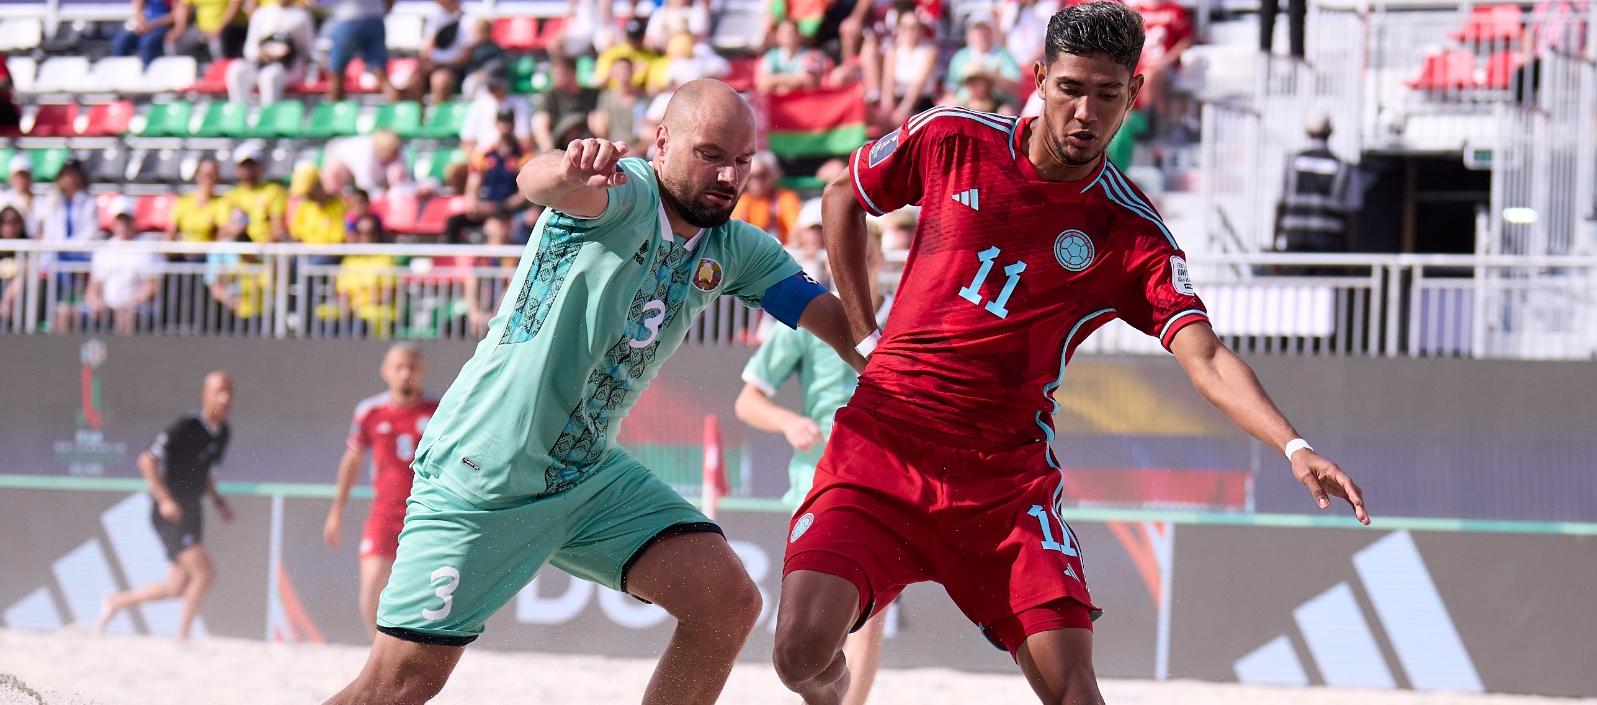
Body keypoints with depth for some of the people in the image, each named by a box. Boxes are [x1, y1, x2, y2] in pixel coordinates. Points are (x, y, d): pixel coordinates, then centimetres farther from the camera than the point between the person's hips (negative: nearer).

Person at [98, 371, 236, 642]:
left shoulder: (224, 433, 8)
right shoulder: (186, 427, -18)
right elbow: (147, 460, -21)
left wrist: (218, 501, 9)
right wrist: (165, 499, -28)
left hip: (191, 512, 8)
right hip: (170, 512, -8)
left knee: (180, 587, 11)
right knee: (204, 571, -17)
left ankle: (118, 601, 29)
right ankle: (182, 637, -6)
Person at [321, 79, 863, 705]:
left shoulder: (735, 251, 4)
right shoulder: (625, 193, -17)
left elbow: (837, 321, -1)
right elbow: (537, 183, -39)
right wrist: (567, 170, -63)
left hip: (591, 474, 7)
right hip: (480, 481, -6)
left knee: (729, 603, -10)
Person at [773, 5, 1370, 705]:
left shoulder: (1134, 234, -3)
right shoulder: (951, 140, 1)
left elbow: (1207, 361, -13)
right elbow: (843, 195, 19)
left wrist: (1293, 446, -30)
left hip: (1007, 476, 0)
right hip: (883, 439, 0)